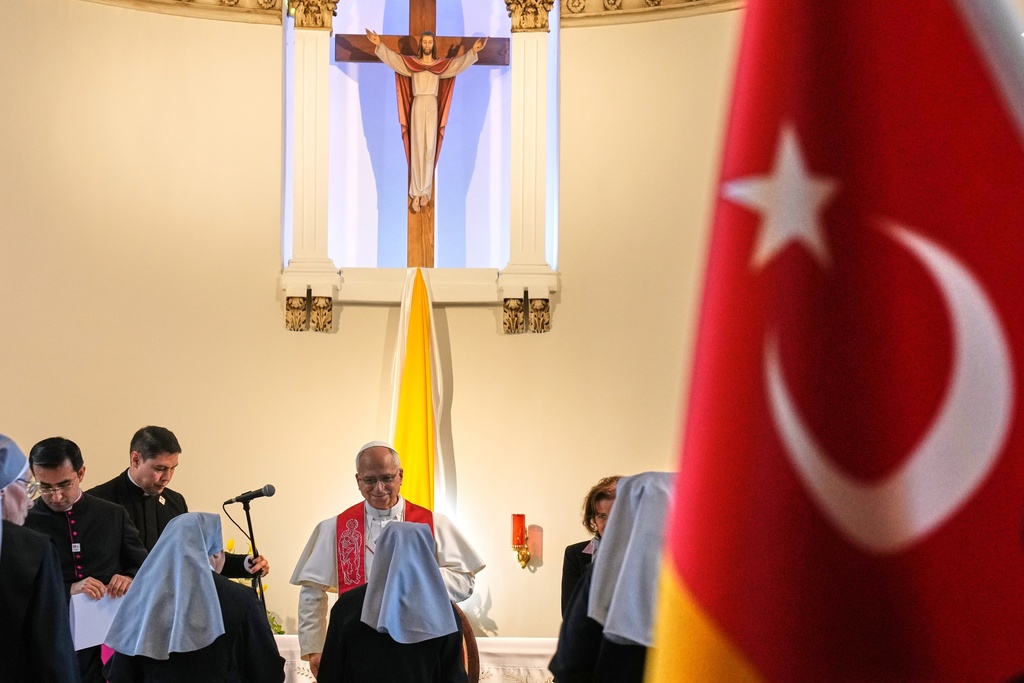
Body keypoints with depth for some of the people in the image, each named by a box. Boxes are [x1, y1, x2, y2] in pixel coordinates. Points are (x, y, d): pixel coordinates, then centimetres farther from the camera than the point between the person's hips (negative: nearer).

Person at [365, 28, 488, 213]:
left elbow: (459, 62, -7)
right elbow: (393, 58, -4)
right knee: (416, 148, -3)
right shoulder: (411, 63, 7)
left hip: (432, 107, 0)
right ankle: (417, 194, -3)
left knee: (429, 148, -2)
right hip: (417, 107, 0)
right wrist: (379, 45, -18)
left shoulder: (442, 65, 7)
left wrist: (473, 51, -23)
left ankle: (425, 192, 5)